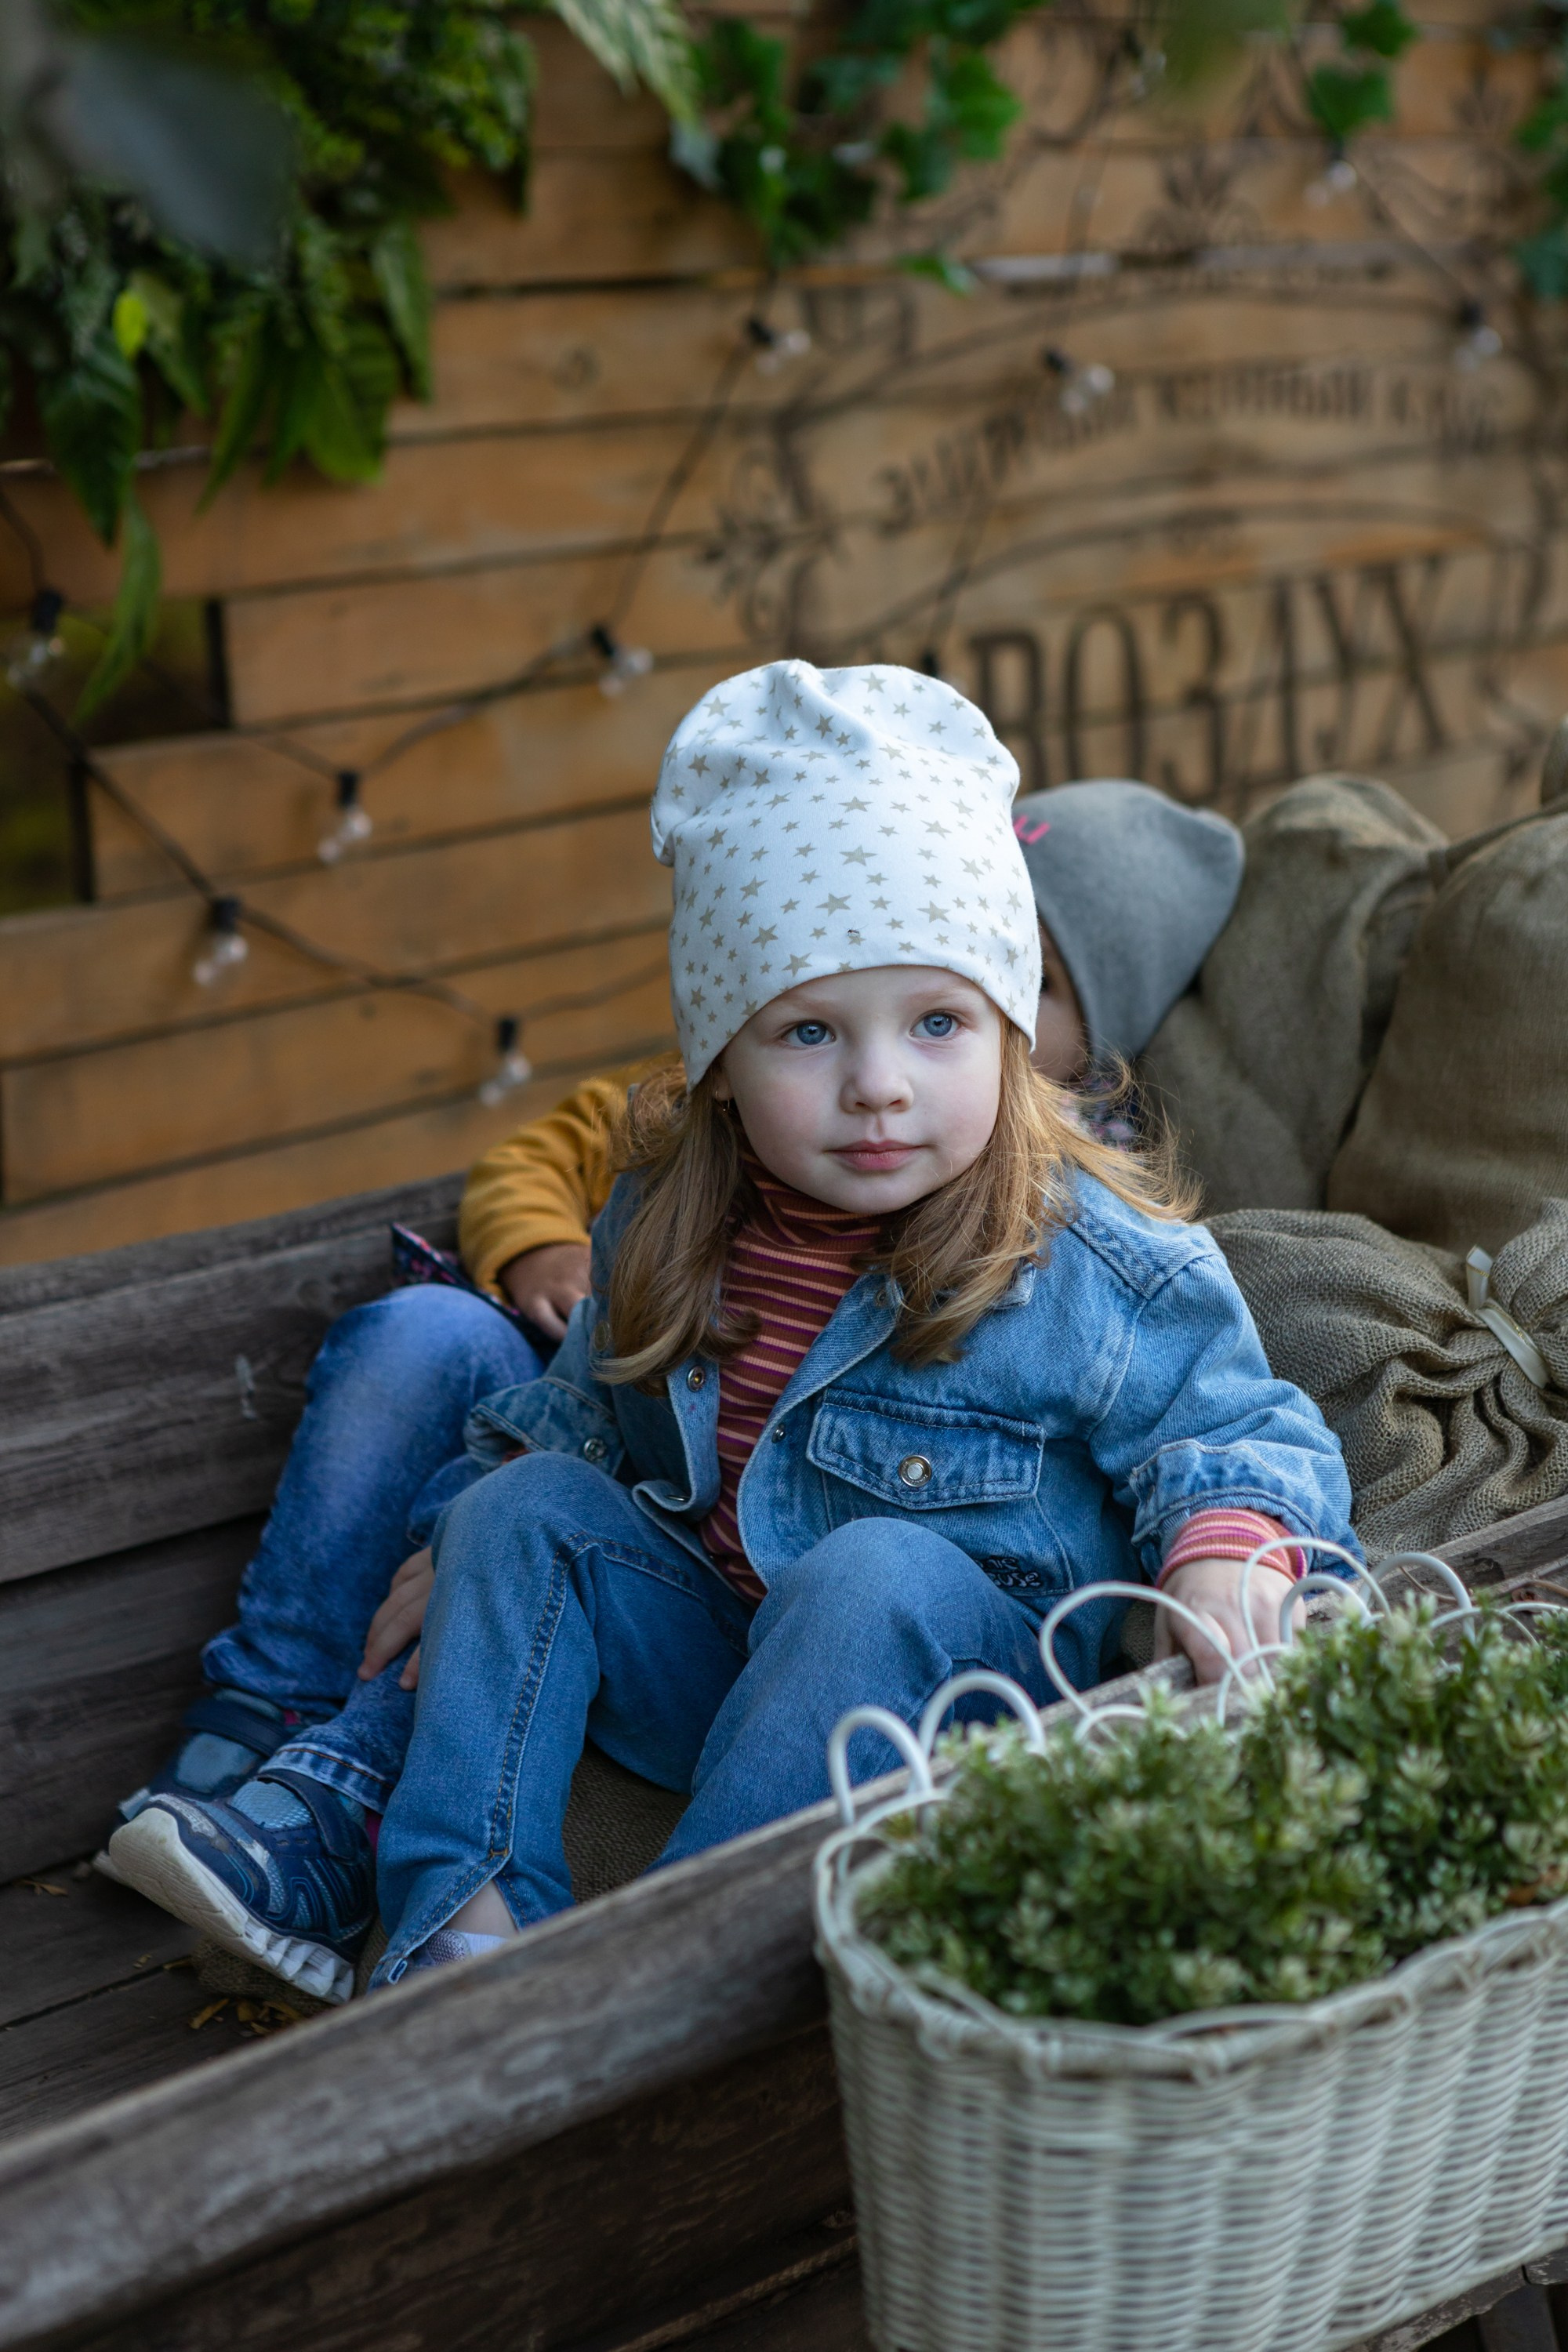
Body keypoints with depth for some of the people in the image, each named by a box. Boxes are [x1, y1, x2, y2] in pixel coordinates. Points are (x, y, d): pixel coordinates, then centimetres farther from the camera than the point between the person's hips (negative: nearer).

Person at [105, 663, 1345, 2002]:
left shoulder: (1100, 1273, -18)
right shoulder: (669, 1227, -2)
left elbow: (1244, 1429, -9)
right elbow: (591, 1404, 17)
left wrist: (1226, 1547, -31)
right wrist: (465, 1551, 9)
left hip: (961, 1684, -5)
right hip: (707, 1662, 5)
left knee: (872, 1571, -33)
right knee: (529, 1504, -9)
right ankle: (457, 1905, -19)